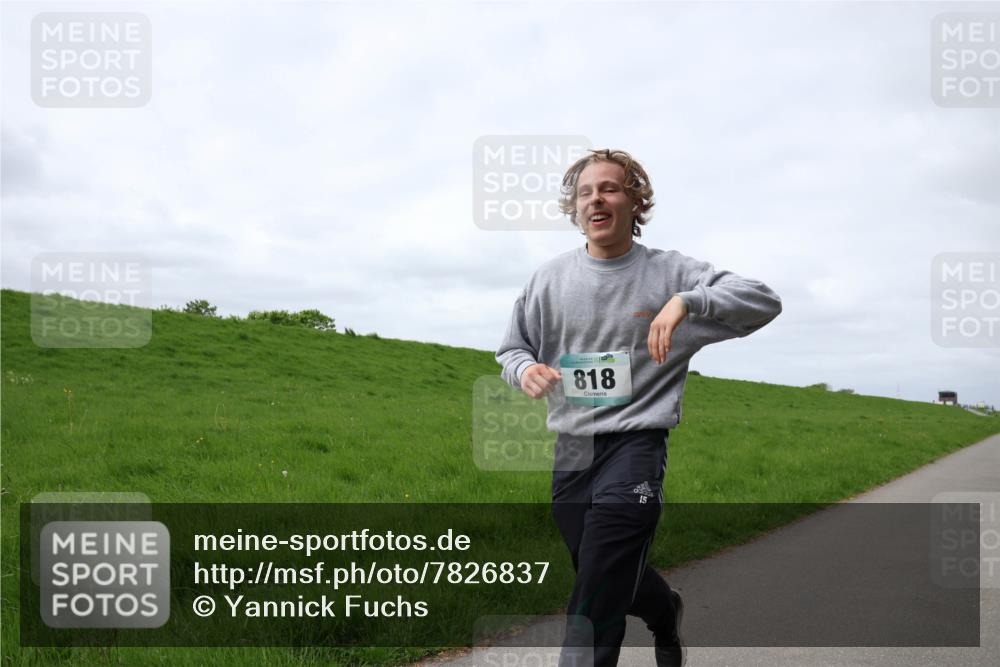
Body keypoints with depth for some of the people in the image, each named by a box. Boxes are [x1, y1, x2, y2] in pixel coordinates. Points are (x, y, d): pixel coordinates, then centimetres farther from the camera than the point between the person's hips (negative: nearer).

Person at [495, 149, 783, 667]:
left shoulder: (669, 271, -5)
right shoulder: (549, 279, 4)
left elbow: (764, 301, -11)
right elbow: (512, 348, 14)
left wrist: (686, 300, -27)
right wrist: (525, 369, -10)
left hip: (635, 444, -4)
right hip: (570, 450, 5)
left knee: (593, 612, -12)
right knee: (617, 582, 22)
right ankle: (666, 614, 53)